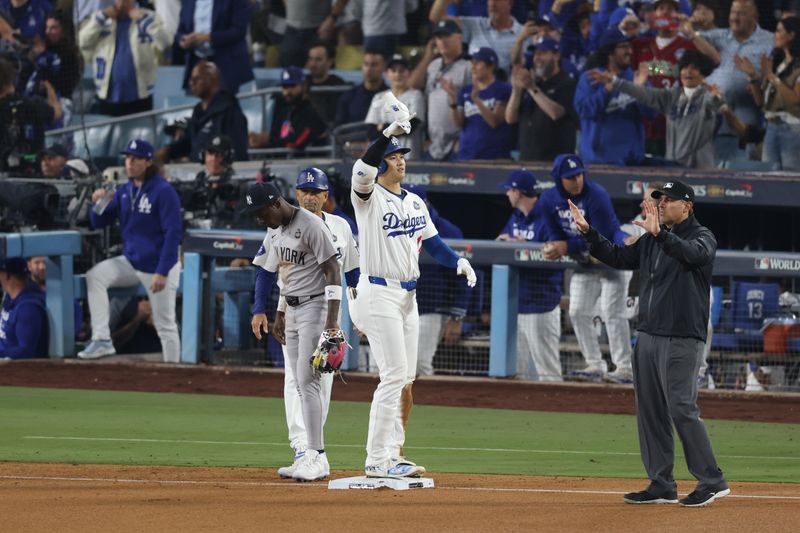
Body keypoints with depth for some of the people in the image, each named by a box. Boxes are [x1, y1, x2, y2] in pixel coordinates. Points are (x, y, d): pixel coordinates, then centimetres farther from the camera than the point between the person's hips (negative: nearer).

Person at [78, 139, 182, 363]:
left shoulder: (163, 191, -14)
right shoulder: (124, 191, 6)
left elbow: (173, 233, -17)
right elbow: (98, 222, 10)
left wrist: (162, 273, -22)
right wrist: (100, 204, -13)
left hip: (159, 266, -6)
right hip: (131, 262, 6)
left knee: (165, 323, -3)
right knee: (95, 276, -13)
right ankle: (102, 340, -14)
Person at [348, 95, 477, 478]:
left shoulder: (414, 202, 15)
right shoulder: (368, 196, -7)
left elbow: (431, 242, 14)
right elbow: (363, 169, -29)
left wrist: (457, 261, -6)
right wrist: (390, 132, -39)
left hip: (408, 296, 8)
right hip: (378, 295, -8)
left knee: (404, 380, 8)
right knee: (394, 374, -13)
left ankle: (392, 457, 14)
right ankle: (376, 461, -11)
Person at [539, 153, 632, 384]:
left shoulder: (596, 195, -26)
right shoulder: (549, 200, -7)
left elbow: (602, 237, -26)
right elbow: (556, 234, 1)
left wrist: (567, 247, -26)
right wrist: (553, 246, -23)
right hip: (585, 265, 7)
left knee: (611, 312, -14)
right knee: (578, 312, 4)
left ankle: (623, 369, -12)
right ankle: (595, 366, 12)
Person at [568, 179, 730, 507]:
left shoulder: (702, 237, -6)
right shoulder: (652, 241, 17)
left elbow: (693, 254, -28)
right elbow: (617, 258, 21)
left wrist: (660, 234, -41)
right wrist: (588, 232, 11)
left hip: (682, 339, -8)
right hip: (648, 334, 8)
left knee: (682, 409, -13)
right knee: (650, 410, 8)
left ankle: (712, 481, -6)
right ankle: (662, 486, 13)